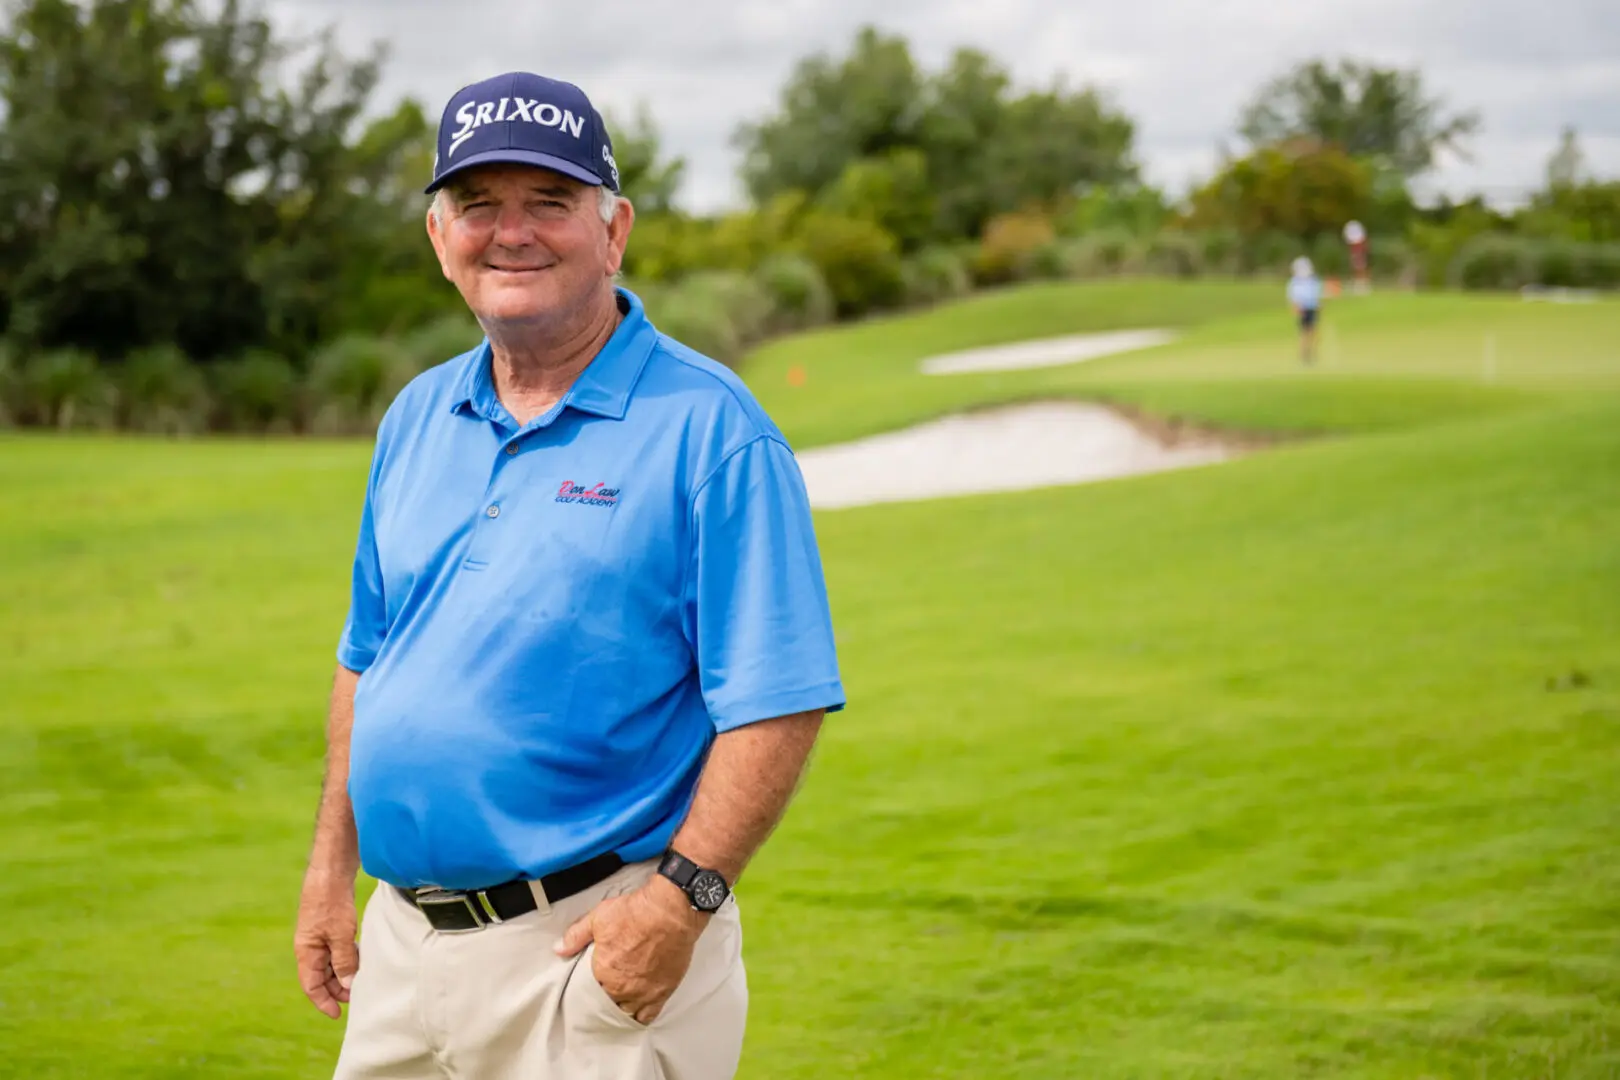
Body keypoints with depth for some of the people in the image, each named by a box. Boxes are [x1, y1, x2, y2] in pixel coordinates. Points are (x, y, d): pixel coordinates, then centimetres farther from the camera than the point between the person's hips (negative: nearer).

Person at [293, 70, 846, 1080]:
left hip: (602, 948, -6)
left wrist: (683, 895, -21)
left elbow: (778, 701, -14)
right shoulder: (416, 418, 11)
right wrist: (332, 865, 14)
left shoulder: (708, 427, -10)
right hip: (405, 937, 6)